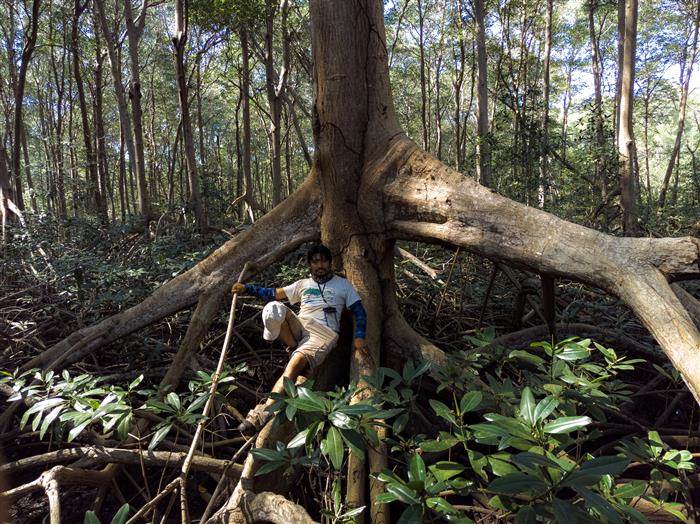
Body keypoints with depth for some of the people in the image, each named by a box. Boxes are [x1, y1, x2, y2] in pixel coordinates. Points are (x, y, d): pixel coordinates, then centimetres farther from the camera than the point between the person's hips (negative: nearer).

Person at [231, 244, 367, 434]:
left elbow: (359, 311, 13)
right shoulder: (303, 284, 27)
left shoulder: (343, 284, 19)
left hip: (324, 333, -3)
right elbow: (274, 293, 24)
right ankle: (297, 348, -20)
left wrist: (359, 337, -4)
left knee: (296, 363, -33)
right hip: (298, 326, 4)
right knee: (273, 308, -28)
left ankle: (262, 413, -38)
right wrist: (247, 288, 13)